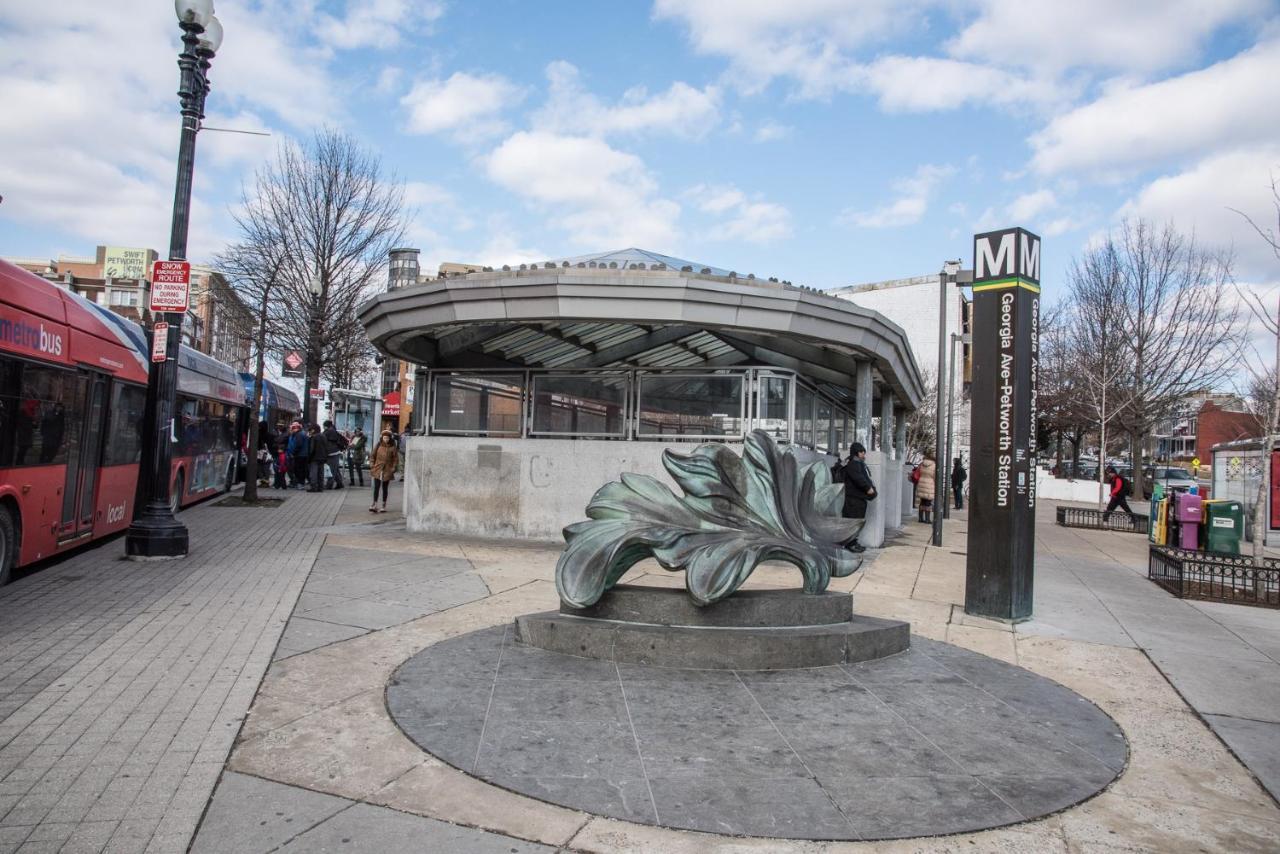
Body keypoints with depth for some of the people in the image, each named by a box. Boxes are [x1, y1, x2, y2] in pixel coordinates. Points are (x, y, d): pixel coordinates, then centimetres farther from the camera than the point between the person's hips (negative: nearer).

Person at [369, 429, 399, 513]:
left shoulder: (392, 447, -2)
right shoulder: (378, 445, 2)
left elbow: (396, 459, 1)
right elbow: (372, 455, 10)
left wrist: (393, 468, -5)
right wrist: (372, 465, 1)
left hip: (387, 471, -1)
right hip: (377, 469, 1)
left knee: (384, 488, 8)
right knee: (376, 487, -4)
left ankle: (384, 506, 15)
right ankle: (374, 505, -4)